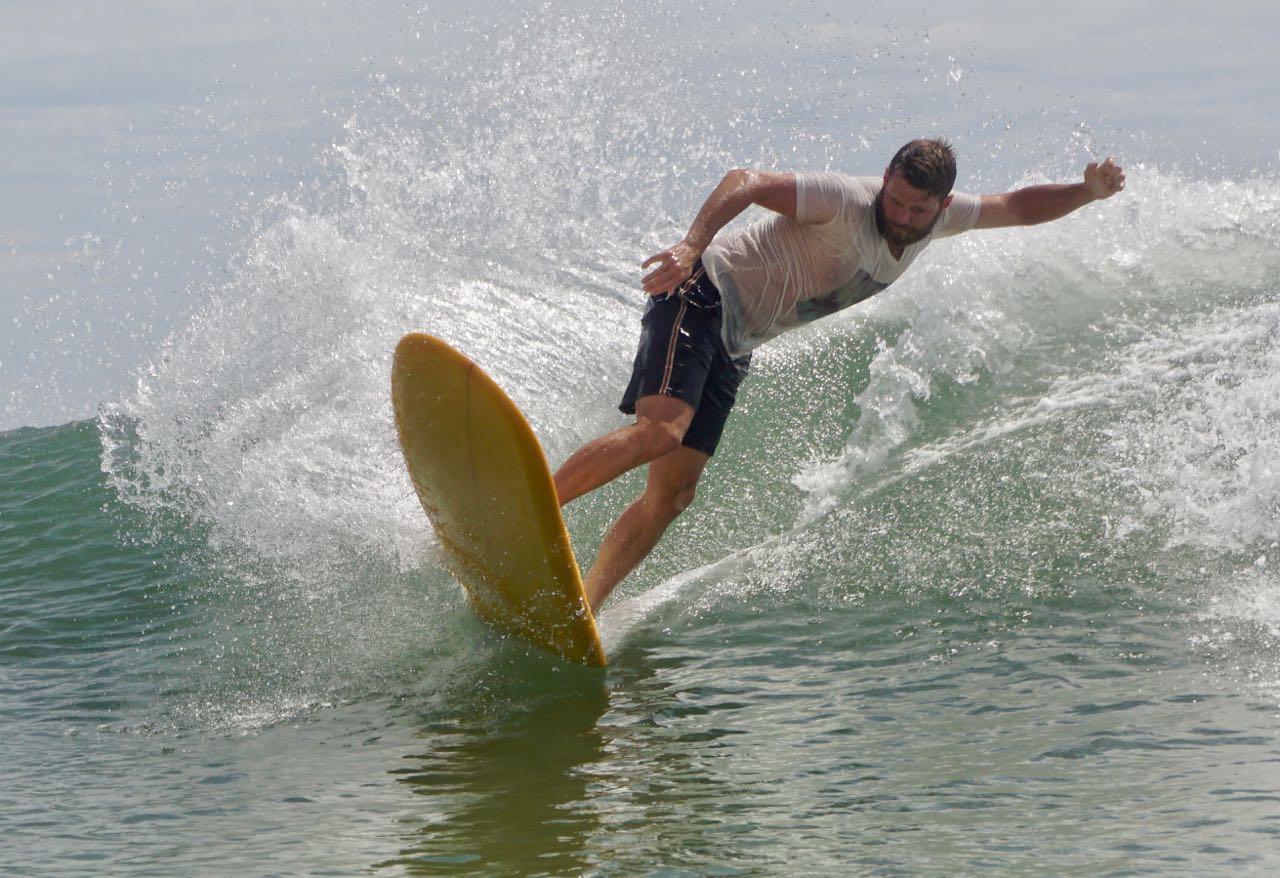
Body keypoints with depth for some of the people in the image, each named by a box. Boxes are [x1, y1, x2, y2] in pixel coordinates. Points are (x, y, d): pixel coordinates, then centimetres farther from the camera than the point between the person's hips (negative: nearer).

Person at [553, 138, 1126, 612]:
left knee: (673, 493, -4)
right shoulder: (846, 201, -21)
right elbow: (747, 182, -29)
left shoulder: (943, 218, 5)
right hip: (701, 295, -8)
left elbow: (1019, 208, 19)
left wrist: (1088, 191, 2)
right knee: (660, 430, -32)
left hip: (733, 345, 8)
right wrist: (691, 246, -44)